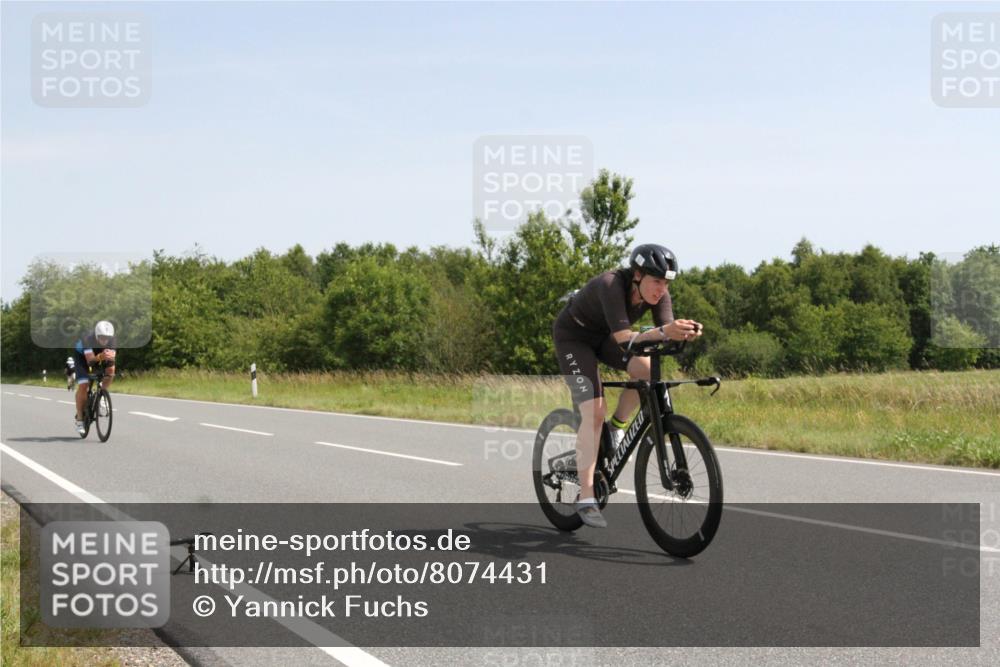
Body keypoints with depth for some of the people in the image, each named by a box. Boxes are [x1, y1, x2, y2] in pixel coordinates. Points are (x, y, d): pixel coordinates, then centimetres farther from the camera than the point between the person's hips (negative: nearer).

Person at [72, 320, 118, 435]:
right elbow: (90, 361, -48)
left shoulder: (111, 339, -29)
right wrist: (100, 357, -69)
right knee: (83, 385, -17)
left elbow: (112, 356, -35)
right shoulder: (89, 339, -40)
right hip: (81, 354, -4)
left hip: (99, 353, 4)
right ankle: (79, 418, -6)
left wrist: (110, 356, -59)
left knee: (110, 370, -23)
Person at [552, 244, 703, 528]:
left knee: (648, 370, -21)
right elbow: (624, 340, -45)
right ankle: (586, 500, -17)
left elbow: (666, 333, -26)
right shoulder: (611, 285, -36)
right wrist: (663, 332, -60)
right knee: (594, 412, -20)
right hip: (573, 337, -6)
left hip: (603, 337, 6)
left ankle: (616, 429, 5)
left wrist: (683, 332, -49)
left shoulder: (657, 293, -18)